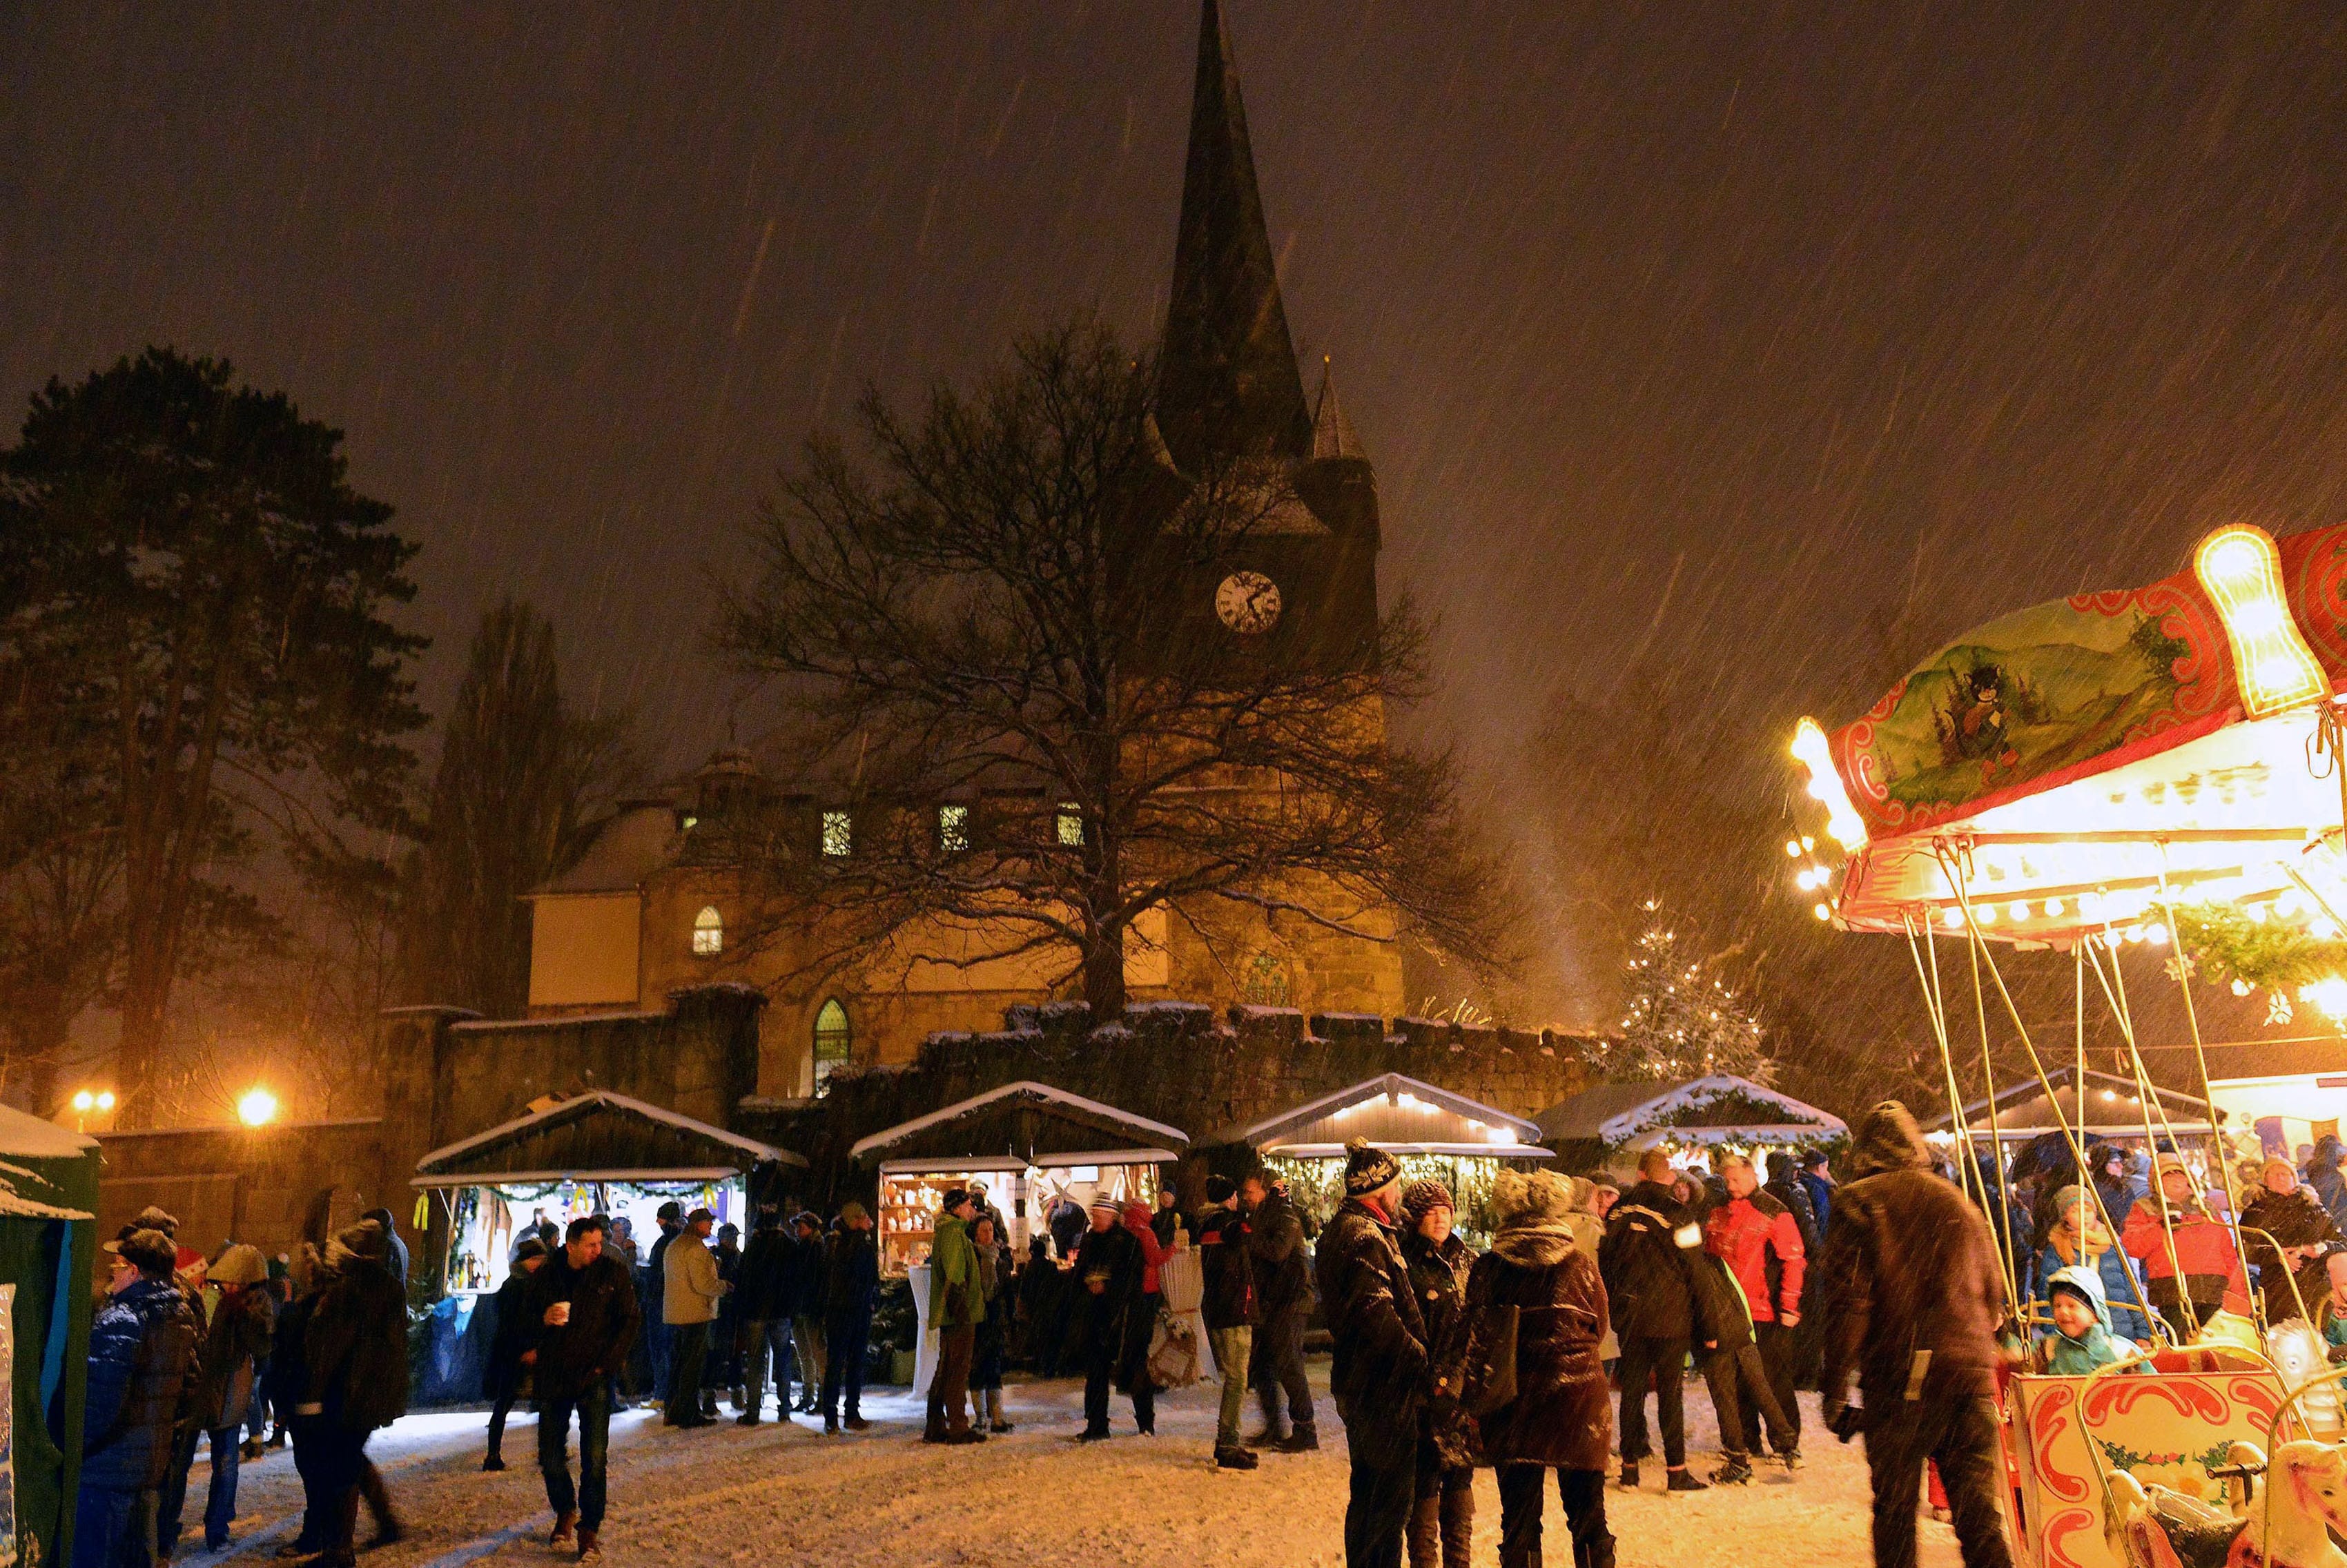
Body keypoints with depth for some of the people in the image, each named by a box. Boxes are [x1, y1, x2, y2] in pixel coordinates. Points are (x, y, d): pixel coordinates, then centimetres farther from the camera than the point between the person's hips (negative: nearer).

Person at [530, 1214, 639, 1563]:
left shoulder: (613, 1273, -3)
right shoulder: (545, 1276, 3)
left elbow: (630, 1320, 0)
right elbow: (527, 1317, 14)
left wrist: (606, 1363, -7)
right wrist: (543, 1320, -9)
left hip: (594, 1378, -2)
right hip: (553, 1375, 3)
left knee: (594, 1458, -6)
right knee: (550, 1455, 9)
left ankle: (588, 1531, 5)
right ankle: (565, 1511, 34)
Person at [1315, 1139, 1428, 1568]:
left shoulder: (1339, 1230, 14)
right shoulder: (1366, 1237, -19)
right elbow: (1378, 1315, -27)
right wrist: (1421, 1358, -21)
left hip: (1356, 1383, 10)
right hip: (1385, 1387, -10)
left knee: (1367, 1491, 20)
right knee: (1393, 1493, -1)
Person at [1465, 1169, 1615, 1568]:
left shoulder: (1487, 1268, -4)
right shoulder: (1580, 1263, -3)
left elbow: (1476, 1339, -2)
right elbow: (1600, 1328, 9)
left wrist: (1472, 1396, 8)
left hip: (1515, 1402, 0)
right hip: (1578, 1400, 0)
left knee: (1519, 1521, 8)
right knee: (1589, 1519, 12)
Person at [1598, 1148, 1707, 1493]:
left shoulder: (1618, 1211, 3)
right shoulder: (1676, 1213, -12)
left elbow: (1604, 1259, 9)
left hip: (1629, 1317, 4)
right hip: (1669, 1317, -4)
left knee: (1632, 1389, 10)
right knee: (1670, 1392, 3)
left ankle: (1629, 1469, 15)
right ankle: (1676, 1471, 7)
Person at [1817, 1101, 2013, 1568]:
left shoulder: (1858, 1202, -2)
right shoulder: (1959, 1202, 13)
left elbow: (1847, 1302, -9)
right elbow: (1994, 1297, 18)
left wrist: (1834, 1390, -4)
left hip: (1897, 1378, -4)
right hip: (1972, 1376, 4)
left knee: (1894, 1510, 9)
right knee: (1980, 1513, 5)